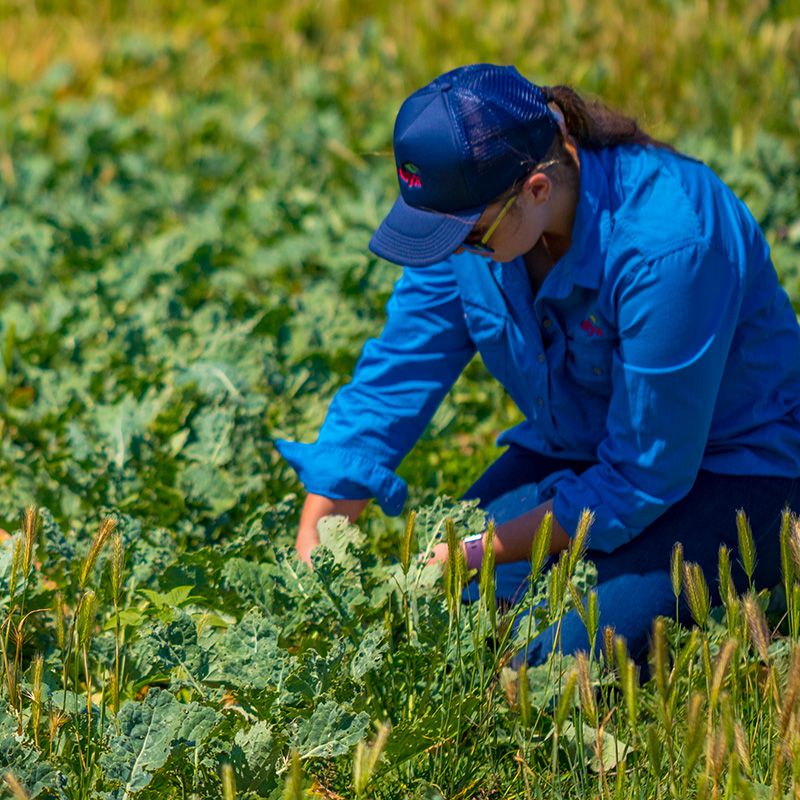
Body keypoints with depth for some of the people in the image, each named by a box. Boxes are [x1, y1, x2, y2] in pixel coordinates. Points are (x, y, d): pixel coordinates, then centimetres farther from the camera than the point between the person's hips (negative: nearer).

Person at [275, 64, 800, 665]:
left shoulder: (666, 243, -33)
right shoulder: (474, 208, -13)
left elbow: (647, 472, -26)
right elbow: (389, 384, -7)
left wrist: (482, 553, -24)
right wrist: (310, 556, -14)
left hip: (723, 472, -6)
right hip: (573, 451, 7)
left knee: (564, 651, -28)